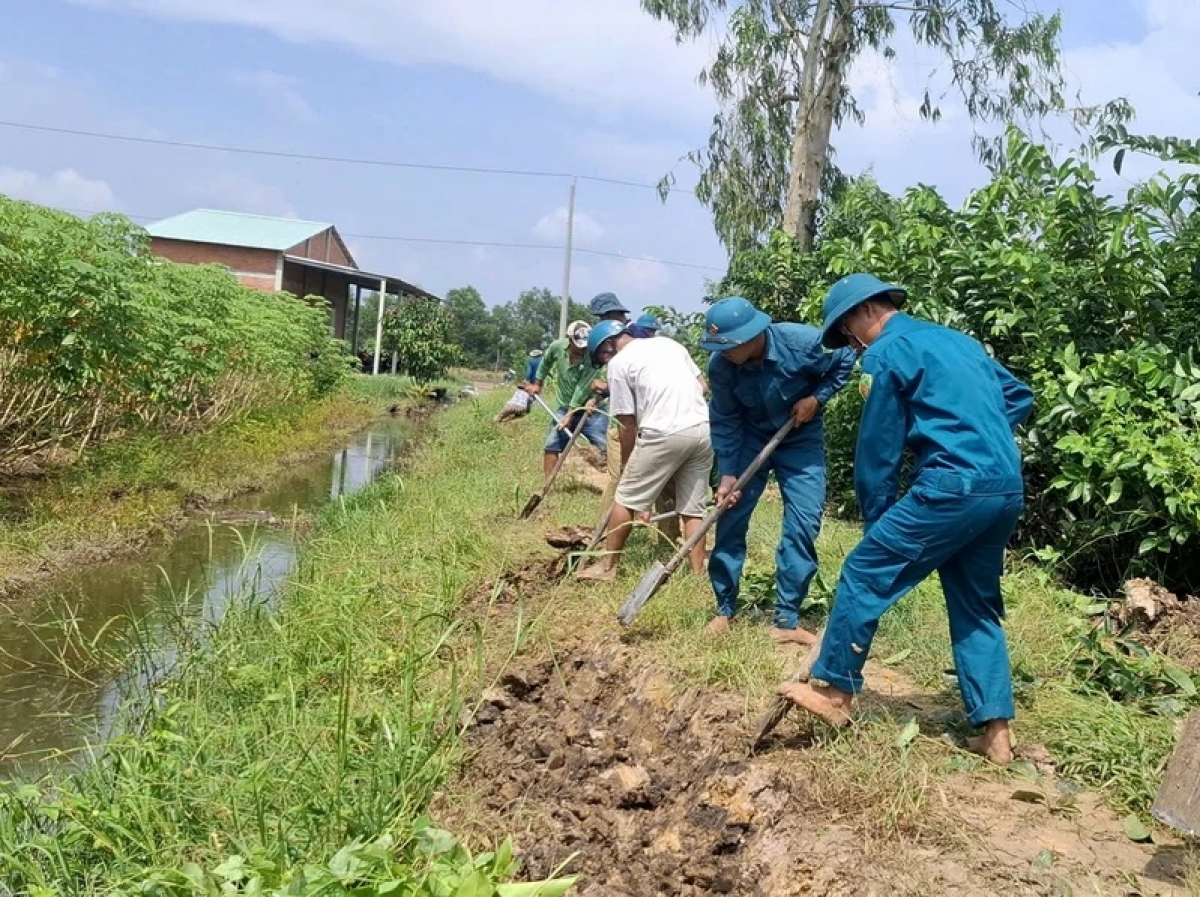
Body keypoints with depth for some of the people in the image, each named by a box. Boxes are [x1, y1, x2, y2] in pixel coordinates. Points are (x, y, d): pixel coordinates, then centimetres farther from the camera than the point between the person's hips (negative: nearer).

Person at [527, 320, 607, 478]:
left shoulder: (592, 358, -25)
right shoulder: (557, 347, -12)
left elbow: (582, 390, -27)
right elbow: (545, 363, 12)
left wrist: (570, 415, -29)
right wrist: (537, 384, 18)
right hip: (565, 408, 4)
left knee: (605, 448, -12)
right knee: (551, 446, 4)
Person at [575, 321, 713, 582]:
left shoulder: (618, 363, 3)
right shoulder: (669, 343, 21)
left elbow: (627, 422, 5)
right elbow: (702, 385, 21)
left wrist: (626, 464, 16)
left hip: (663, 433, -6)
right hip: (704, 429, 6)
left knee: (626, 499, 9)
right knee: (693, 507, 14)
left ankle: (607, 566, 18)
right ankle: (697, 573, 14)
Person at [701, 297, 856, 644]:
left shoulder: (803, 342, -30)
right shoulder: (721, 365, -24)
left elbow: (846, 360, -9)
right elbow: (725, 422, -12)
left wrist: (816, 398, -19)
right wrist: (728, 475, -16)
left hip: (800, 438, -1)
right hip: (749, 437, 1)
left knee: (803, 524, -8)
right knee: (729, 518, -3)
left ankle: (786, 620, 0)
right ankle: (725, 609, 13)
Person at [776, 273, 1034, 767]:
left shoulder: (886, 353, -1)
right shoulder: (959, 339, 23)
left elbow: (877, 449, 1)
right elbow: (1019, 396, 29)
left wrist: (876, 520, 9)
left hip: (954, 485, -8)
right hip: (1008, 489, 8)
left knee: (864, 573, 2)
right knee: (977, 606, 15)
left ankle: (833, 690, 9)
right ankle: (995, 731, 14)